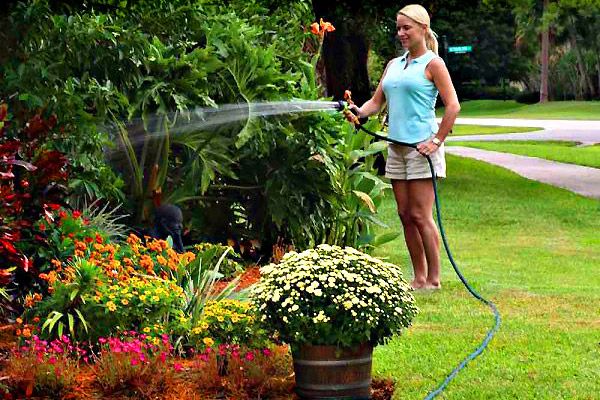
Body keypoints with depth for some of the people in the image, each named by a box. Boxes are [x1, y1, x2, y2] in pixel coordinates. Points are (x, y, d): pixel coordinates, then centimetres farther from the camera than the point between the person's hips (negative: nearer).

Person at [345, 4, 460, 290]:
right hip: (396, 146, 7)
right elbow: (377, 102, 14)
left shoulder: (432, 64, -3)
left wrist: (437, 141, -13)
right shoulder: (393, 65, 17)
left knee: (420, 215, -8)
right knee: (405, 216, 6)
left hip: (421, 146, -7)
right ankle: (419, 278, 13)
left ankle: (434, 279, -2)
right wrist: (359, 111, -7)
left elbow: (453, 106, -8)